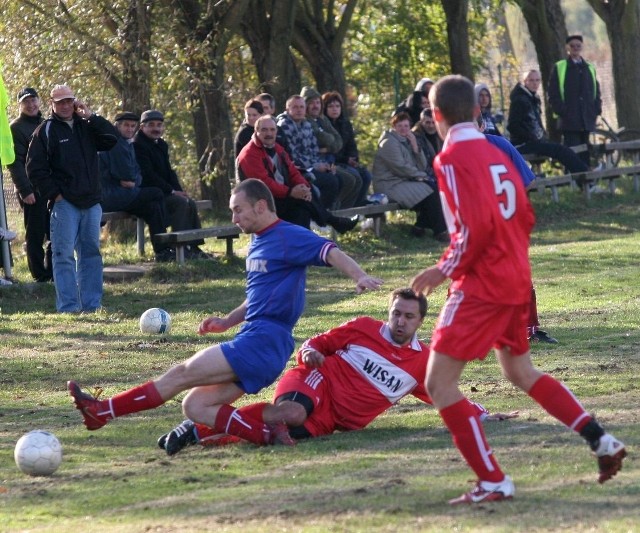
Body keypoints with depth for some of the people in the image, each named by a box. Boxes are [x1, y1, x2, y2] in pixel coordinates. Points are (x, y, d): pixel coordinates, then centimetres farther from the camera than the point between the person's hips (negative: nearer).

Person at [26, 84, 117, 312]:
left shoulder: (86, 126, 14)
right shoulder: (45, 131, 2)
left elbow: (111, 139, 0)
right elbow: (35, 168, -3)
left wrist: (91, 116, -4)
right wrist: (54, 194, -9)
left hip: (91, 202, 5)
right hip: (64, 203, -5)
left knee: (91, 252, 8)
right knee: (64, 255, -8)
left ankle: (92, 303, 14)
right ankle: (68, 306, -8)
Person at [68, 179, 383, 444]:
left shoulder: (289, 238, -8)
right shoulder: (257, 244, 22)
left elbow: (331, 253, -21)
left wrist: (360, 277, -39)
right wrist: (227, 322, 18)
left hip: (263, 342, -10)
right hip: (253, 340, 10)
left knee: (183, 374, -10)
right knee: (195, 406, -1)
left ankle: (103, 411, -8)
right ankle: (267, 433, -17)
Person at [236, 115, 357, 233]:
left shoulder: (277, 149, 16)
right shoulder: (249, 154, -13)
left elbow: (293, 172, 9)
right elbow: (264, 182, -23)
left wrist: (303, 187, -14)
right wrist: (290, 192, -31)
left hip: (282, 197, 9)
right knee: (301, 198, -22)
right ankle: (332, 221, -9)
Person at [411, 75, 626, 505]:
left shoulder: (452, 159, -13)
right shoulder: (496, 154, 12)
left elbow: (475, 227, -22)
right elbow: (525, 217, 14)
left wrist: (446, 270, -11)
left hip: (481, 286, -9)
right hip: (516, 279, 9)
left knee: (439, 383, -5)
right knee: (521, 372, 26)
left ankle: (493, 482, -9)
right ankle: (602, 441, 20)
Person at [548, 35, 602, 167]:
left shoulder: (589, 68, 17)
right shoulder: (559, 68, 4)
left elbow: (596, 92, 20)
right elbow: (553, 94, 0)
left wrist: (596, 110, 6)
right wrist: (561, 111, -11)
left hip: (587, 120, 4)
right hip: (569, 120, -4)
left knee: (585, 155, 7)